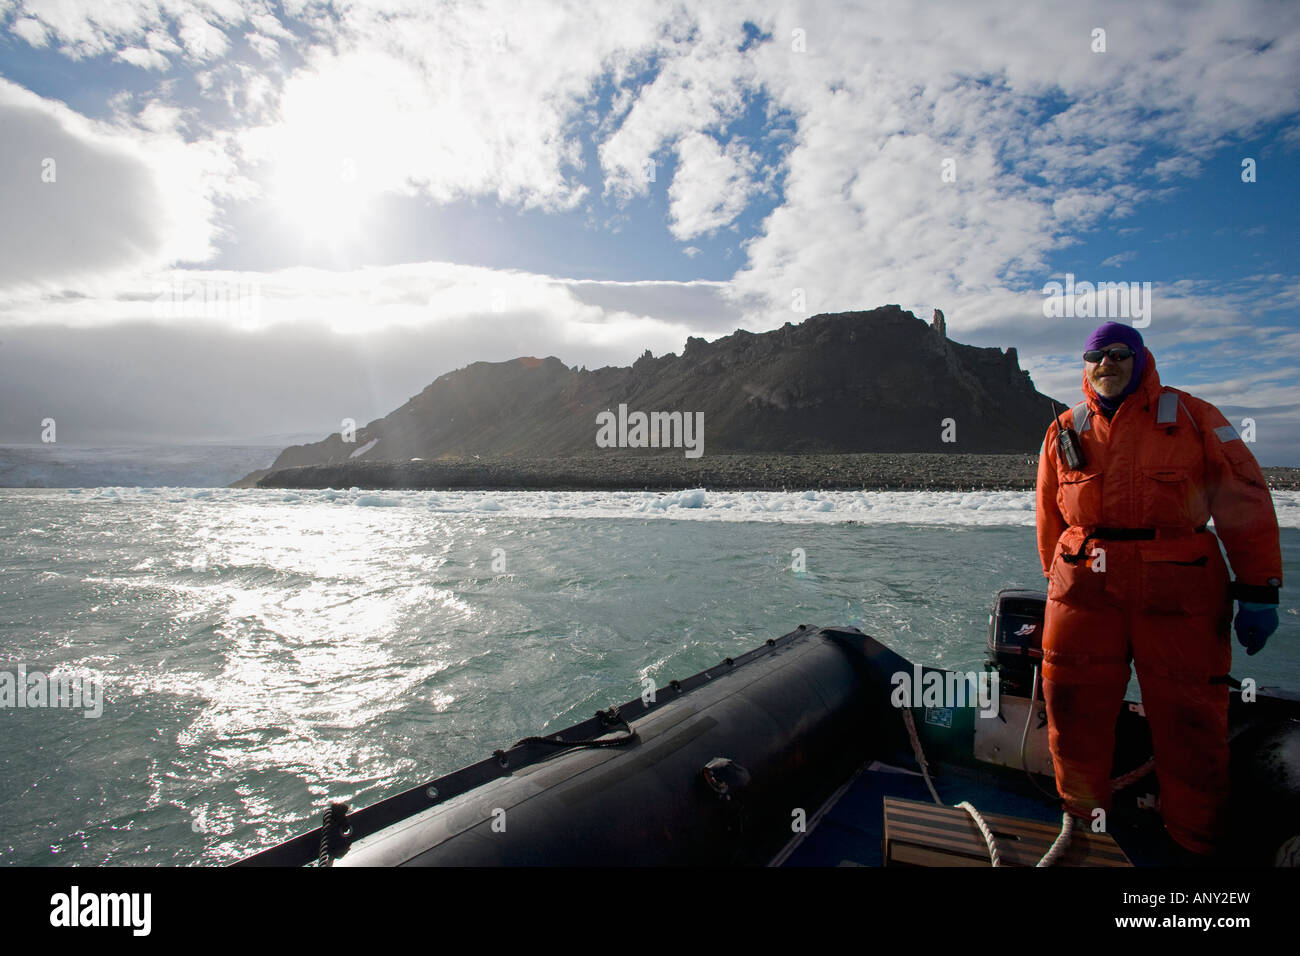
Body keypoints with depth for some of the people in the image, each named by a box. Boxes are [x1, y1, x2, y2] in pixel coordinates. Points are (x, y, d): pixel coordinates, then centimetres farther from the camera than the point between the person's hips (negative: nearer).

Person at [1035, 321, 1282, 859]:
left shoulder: (1192, 419, 4)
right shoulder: (1064, 433, 12)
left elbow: (1246, 502, 1)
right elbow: (1050, 518, 18)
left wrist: (1258, 590, -3)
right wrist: (1059, 581, 17)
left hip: (1179, 592, -2)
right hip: (1085, 587, 3)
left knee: (1188, 723, 4)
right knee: (1073, 710, 5)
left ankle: (1199, 846, 24)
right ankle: (1082, 823, 25)